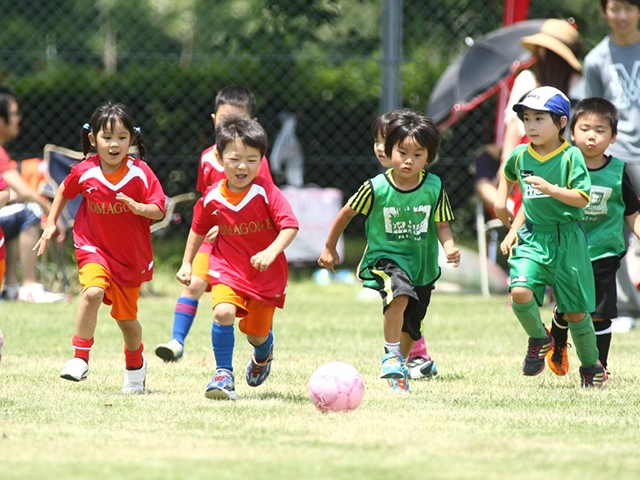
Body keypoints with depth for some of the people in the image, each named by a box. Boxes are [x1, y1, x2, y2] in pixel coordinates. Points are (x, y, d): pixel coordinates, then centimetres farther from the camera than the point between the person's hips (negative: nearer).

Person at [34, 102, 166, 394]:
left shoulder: (140, 173, -15)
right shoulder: (84, 172, -12)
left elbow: (159, 210, -15)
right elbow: (64, 192, 10)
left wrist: (139, 208, -34)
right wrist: (51, 224, 9)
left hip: (132, 255, 1)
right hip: (94, 247, -1)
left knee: (126, 317, 13)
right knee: (93, 291, -30)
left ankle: (135, 363, 44)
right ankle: (80, 357, -18)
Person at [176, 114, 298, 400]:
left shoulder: (266, 192, -17)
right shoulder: (212, 199, -7)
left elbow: (290, 226, -22)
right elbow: (199, 229, 12)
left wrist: (271, 251, -37)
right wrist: (187, 263, 12)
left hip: (267, 274, -1)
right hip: (228, 269, 1)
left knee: (257, 334, 8)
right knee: (223, 312, -27)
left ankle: (263, 355, 48)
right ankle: (223, 374, -11)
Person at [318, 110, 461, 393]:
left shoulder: (434, 188, -10)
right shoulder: (376, 188, -15)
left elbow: (442, 224, -1)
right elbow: (347, 213, 0)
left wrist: (449, 247, -22)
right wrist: (330, 248, 8)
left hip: (422, 264, 3)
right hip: (385, 257, -3)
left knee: (410, 327, 15)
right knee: (399, 295, -34)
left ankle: (399, 364, 42)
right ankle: (391, 356, -19)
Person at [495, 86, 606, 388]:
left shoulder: (571, 156, -8)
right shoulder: (520, 156, 4)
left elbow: (581, 199, -13)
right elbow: (509, 175, 27)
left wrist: (549, 188, -26)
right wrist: (513, 230, 19)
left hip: (567, 239, -3)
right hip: (532, 237, 3)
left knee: (575, 311, 4)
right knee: (520, 292, -21)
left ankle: (591, 367, 25)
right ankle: (539, 340, 8)